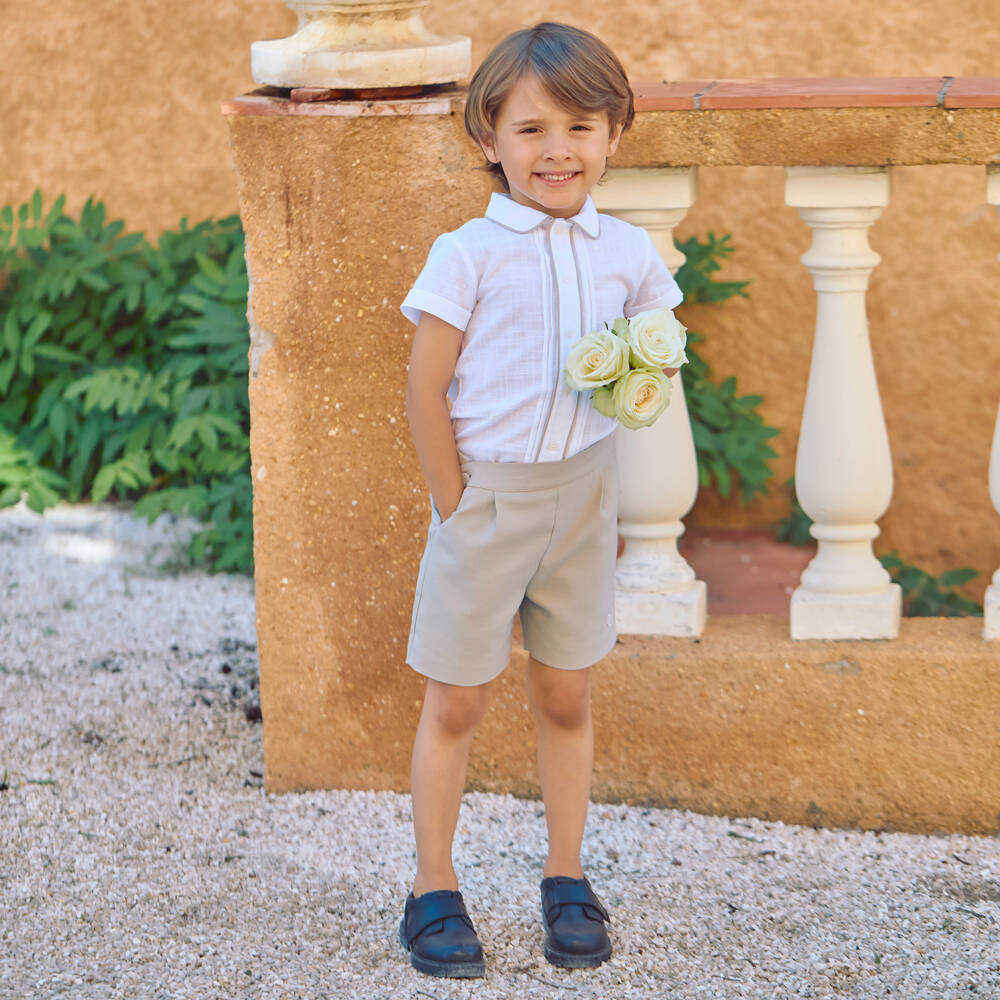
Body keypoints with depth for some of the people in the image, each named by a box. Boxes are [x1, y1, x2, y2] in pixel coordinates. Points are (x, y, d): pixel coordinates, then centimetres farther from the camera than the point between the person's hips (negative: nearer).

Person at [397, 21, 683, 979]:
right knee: (456, 704, 6)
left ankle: (566, 881, 25)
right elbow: (426, 390, -9)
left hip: (583, 494, 3)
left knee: (566, 698, 13)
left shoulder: (627, 254, 0)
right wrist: (457, 509, -9)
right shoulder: (467, 255, -11)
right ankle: (433, 891, 17)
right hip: (485, 493, -3)